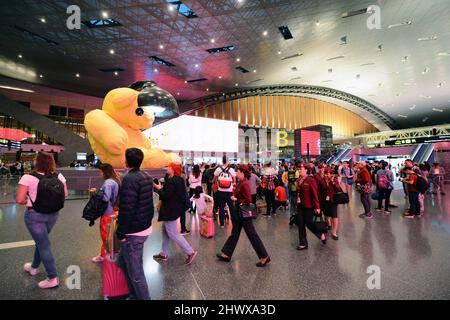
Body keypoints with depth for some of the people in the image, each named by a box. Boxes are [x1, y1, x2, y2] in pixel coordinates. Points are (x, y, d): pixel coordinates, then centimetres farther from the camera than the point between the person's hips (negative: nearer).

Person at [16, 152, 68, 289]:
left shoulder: (28, 178, -16)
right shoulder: (59, 176, -4)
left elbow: (19, 200, -17)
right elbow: (65, 194, 1)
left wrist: (29, 200, 3)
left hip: (35, 215, -4)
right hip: (53, 214, 4)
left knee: (43, 244, 5)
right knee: (41, 241, 26)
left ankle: (53, 278, 11)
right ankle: (34, 267, 47)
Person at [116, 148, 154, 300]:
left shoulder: (129, 179, -21)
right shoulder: (147, 177, 6)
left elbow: (126, 209, -24)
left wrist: (120, 233, -14)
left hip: (133, 232, -9)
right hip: (145, 227, 9)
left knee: (135, 272, 6)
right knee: (123, 262, 24)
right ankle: (134, 295, 37)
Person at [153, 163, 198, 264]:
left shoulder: (172, 181, -22)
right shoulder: (178, 179, 8)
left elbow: (167, 195, -26)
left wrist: (159, 189, -10)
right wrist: (161, 188, 4)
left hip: (171, 210, -10)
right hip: (175, 208, 10)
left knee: (173, 233, -1)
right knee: (165, 229, 20)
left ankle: (190, 252, 3)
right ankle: (164, 253, 31)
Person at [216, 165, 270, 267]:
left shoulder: (244, 184, -21)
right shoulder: (240, 183, 8)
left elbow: (248, 200, -25)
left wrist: (237, 200, -14)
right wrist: (235, 198, -1)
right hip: (239, 213, 10)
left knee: (252, 235, 1)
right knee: (234, 234, 17)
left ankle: (264, 257, 14)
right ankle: (226, 254, 30)